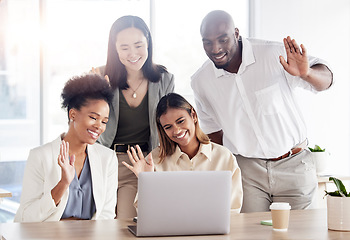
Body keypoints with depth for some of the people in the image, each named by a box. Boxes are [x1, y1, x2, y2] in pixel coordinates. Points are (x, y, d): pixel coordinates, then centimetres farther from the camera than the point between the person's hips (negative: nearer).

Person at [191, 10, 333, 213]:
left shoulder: (275, 55, -14)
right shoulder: (200, 81, -2)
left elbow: (326, 79, -7)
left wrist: (305, 73, -30)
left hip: (293, 166, -1)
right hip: (246, 170, 2)